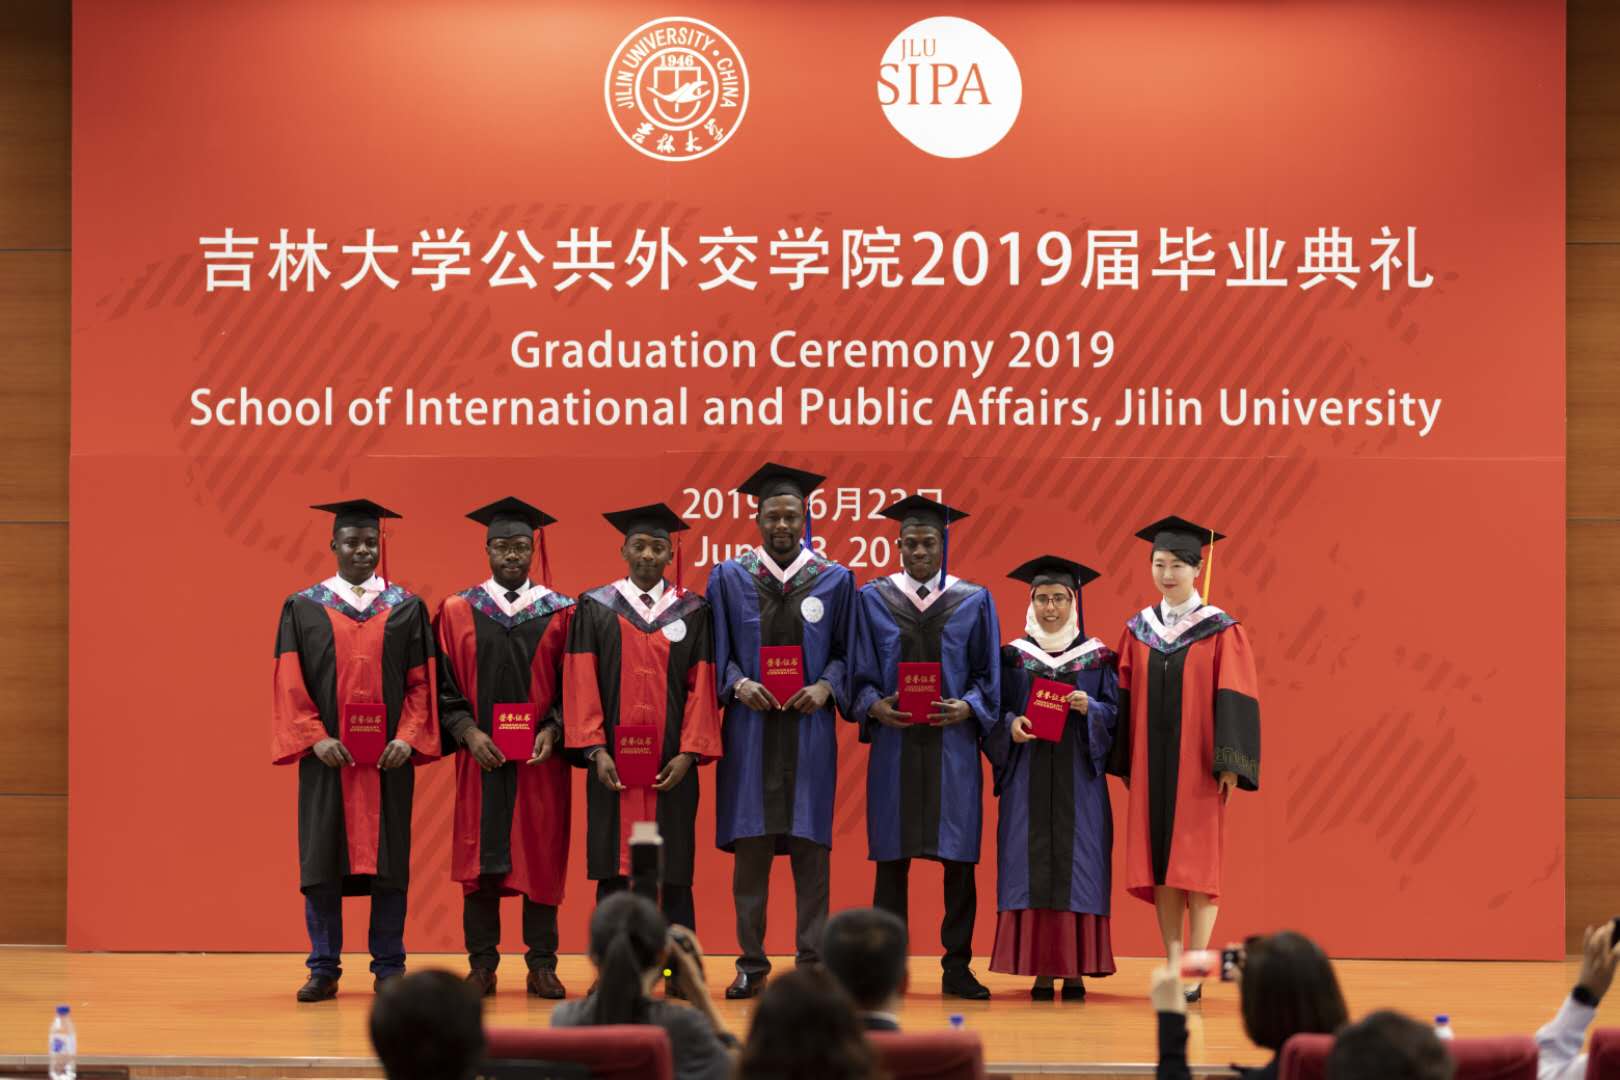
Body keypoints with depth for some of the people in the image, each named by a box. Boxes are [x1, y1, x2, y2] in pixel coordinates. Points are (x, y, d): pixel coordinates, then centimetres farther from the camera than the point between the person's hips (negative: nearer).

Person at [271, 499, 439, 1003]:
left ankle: (389, 967, 7)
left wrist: (408, 737, -10)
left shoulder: (406, 608, 8)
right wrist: (315, 738, -12)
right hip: (327, 754, 0)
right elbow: (290, 683, 1)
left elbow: (421, 682, 4)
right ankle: (324, 969, 5)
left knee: (389, 860, 1)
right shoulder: (303, 608, 6)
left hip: (389, 754, 0)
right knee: (323, 861, -1)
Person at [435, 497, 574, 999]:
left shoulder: (560, 613, 5)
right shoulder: (457, 612, 6)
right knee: (480, 859, 0)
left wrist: (553, 730, -11)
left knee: (541, 859, 0)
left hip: (541, 757, 0)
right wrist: (467, 731, -11)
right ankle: (481, 964, 6)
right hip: (480, 755, 0)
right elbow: (445, 685, 4)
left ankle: (542, 965, 6)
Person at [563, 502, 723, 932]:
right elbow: (581, 683, 1)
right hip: (613, 765, 0)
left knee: (674, 876, 1)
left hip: (671, 768, 0)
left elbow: (702, 686, 3)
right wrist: (595, 751, -9)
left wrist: (689, 752, -8)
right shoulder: (595, 608, 6)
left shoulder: (691, 612, 7)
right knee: (614, 871, -1)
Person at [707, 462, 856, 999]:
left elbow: (847, 652, 9)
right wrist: (739, 684, -11)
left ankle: (812, 960, 4)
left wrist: (826, 687, -9)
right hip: (750, 727, 0)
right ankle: (751, 961, 5)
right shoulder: (729, 577, 7)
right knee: (750, 843, -1)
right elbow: (717, 652, 8)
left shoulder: (835, 579, 7)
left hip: (809, 727, 0)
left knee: (809, 844, -1)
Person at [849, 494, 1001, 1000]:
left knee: (959, 858, -1)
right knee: (891, 858, 0)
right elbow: (860, 673, 8)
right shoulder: (873, 599, 8)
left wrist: (968, 707, -12)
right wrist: (874, 705, -12)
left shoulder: (975, 601, 7)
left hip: (953, 744, 0)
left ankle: (957, 967, 4)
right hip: (894, 744, 0)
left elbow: (989, 675, 7)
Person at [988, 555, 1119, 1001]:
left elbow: (1114, 713, 3)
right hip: (1028, 778, 1)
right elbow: (995, 712, 7)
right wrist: (1011, 725, -13)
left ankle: (1076, 969, -1)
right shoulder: (1014, 656, 9)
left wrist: (1089, 709, -16)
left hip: (1078, 779, -1)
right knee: (1032, 865, -4)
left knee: (1077, 865, -4)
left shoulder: (1096, 657, 7)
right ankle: (1041, 969, -2)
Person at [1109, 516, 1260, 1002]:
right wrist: (1124, 762, 6)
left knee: (1196, 867, -5)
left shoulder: (1220, 630, -4)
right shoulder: (1139, 630, 9)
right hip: (1151, 764, 4)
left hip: (1197, 763, -4)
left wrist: (1228, 764, -15)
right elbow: (1126, 698, 10)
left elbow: (1233, 701, -8)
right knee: (1159, 866, 3)